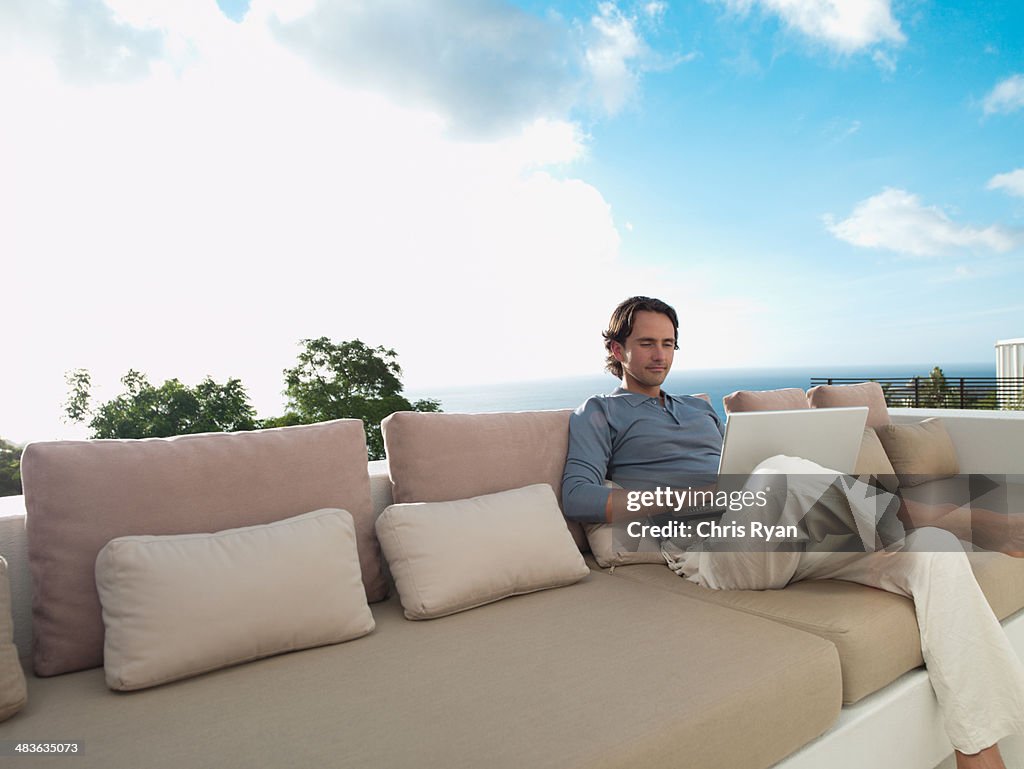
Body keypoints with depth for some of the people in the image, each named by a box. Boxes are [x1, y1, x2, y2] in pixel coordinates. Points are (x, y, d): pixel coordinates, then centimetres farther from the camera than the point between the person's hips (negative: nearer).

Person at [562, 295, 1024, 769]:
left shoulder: (701, 408, 32)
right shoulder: (600, 414, 10)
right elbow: (577, 498, -6)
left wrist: (789, 499, 5)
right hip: (707, 548, -7)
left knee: (935, 549, -10)